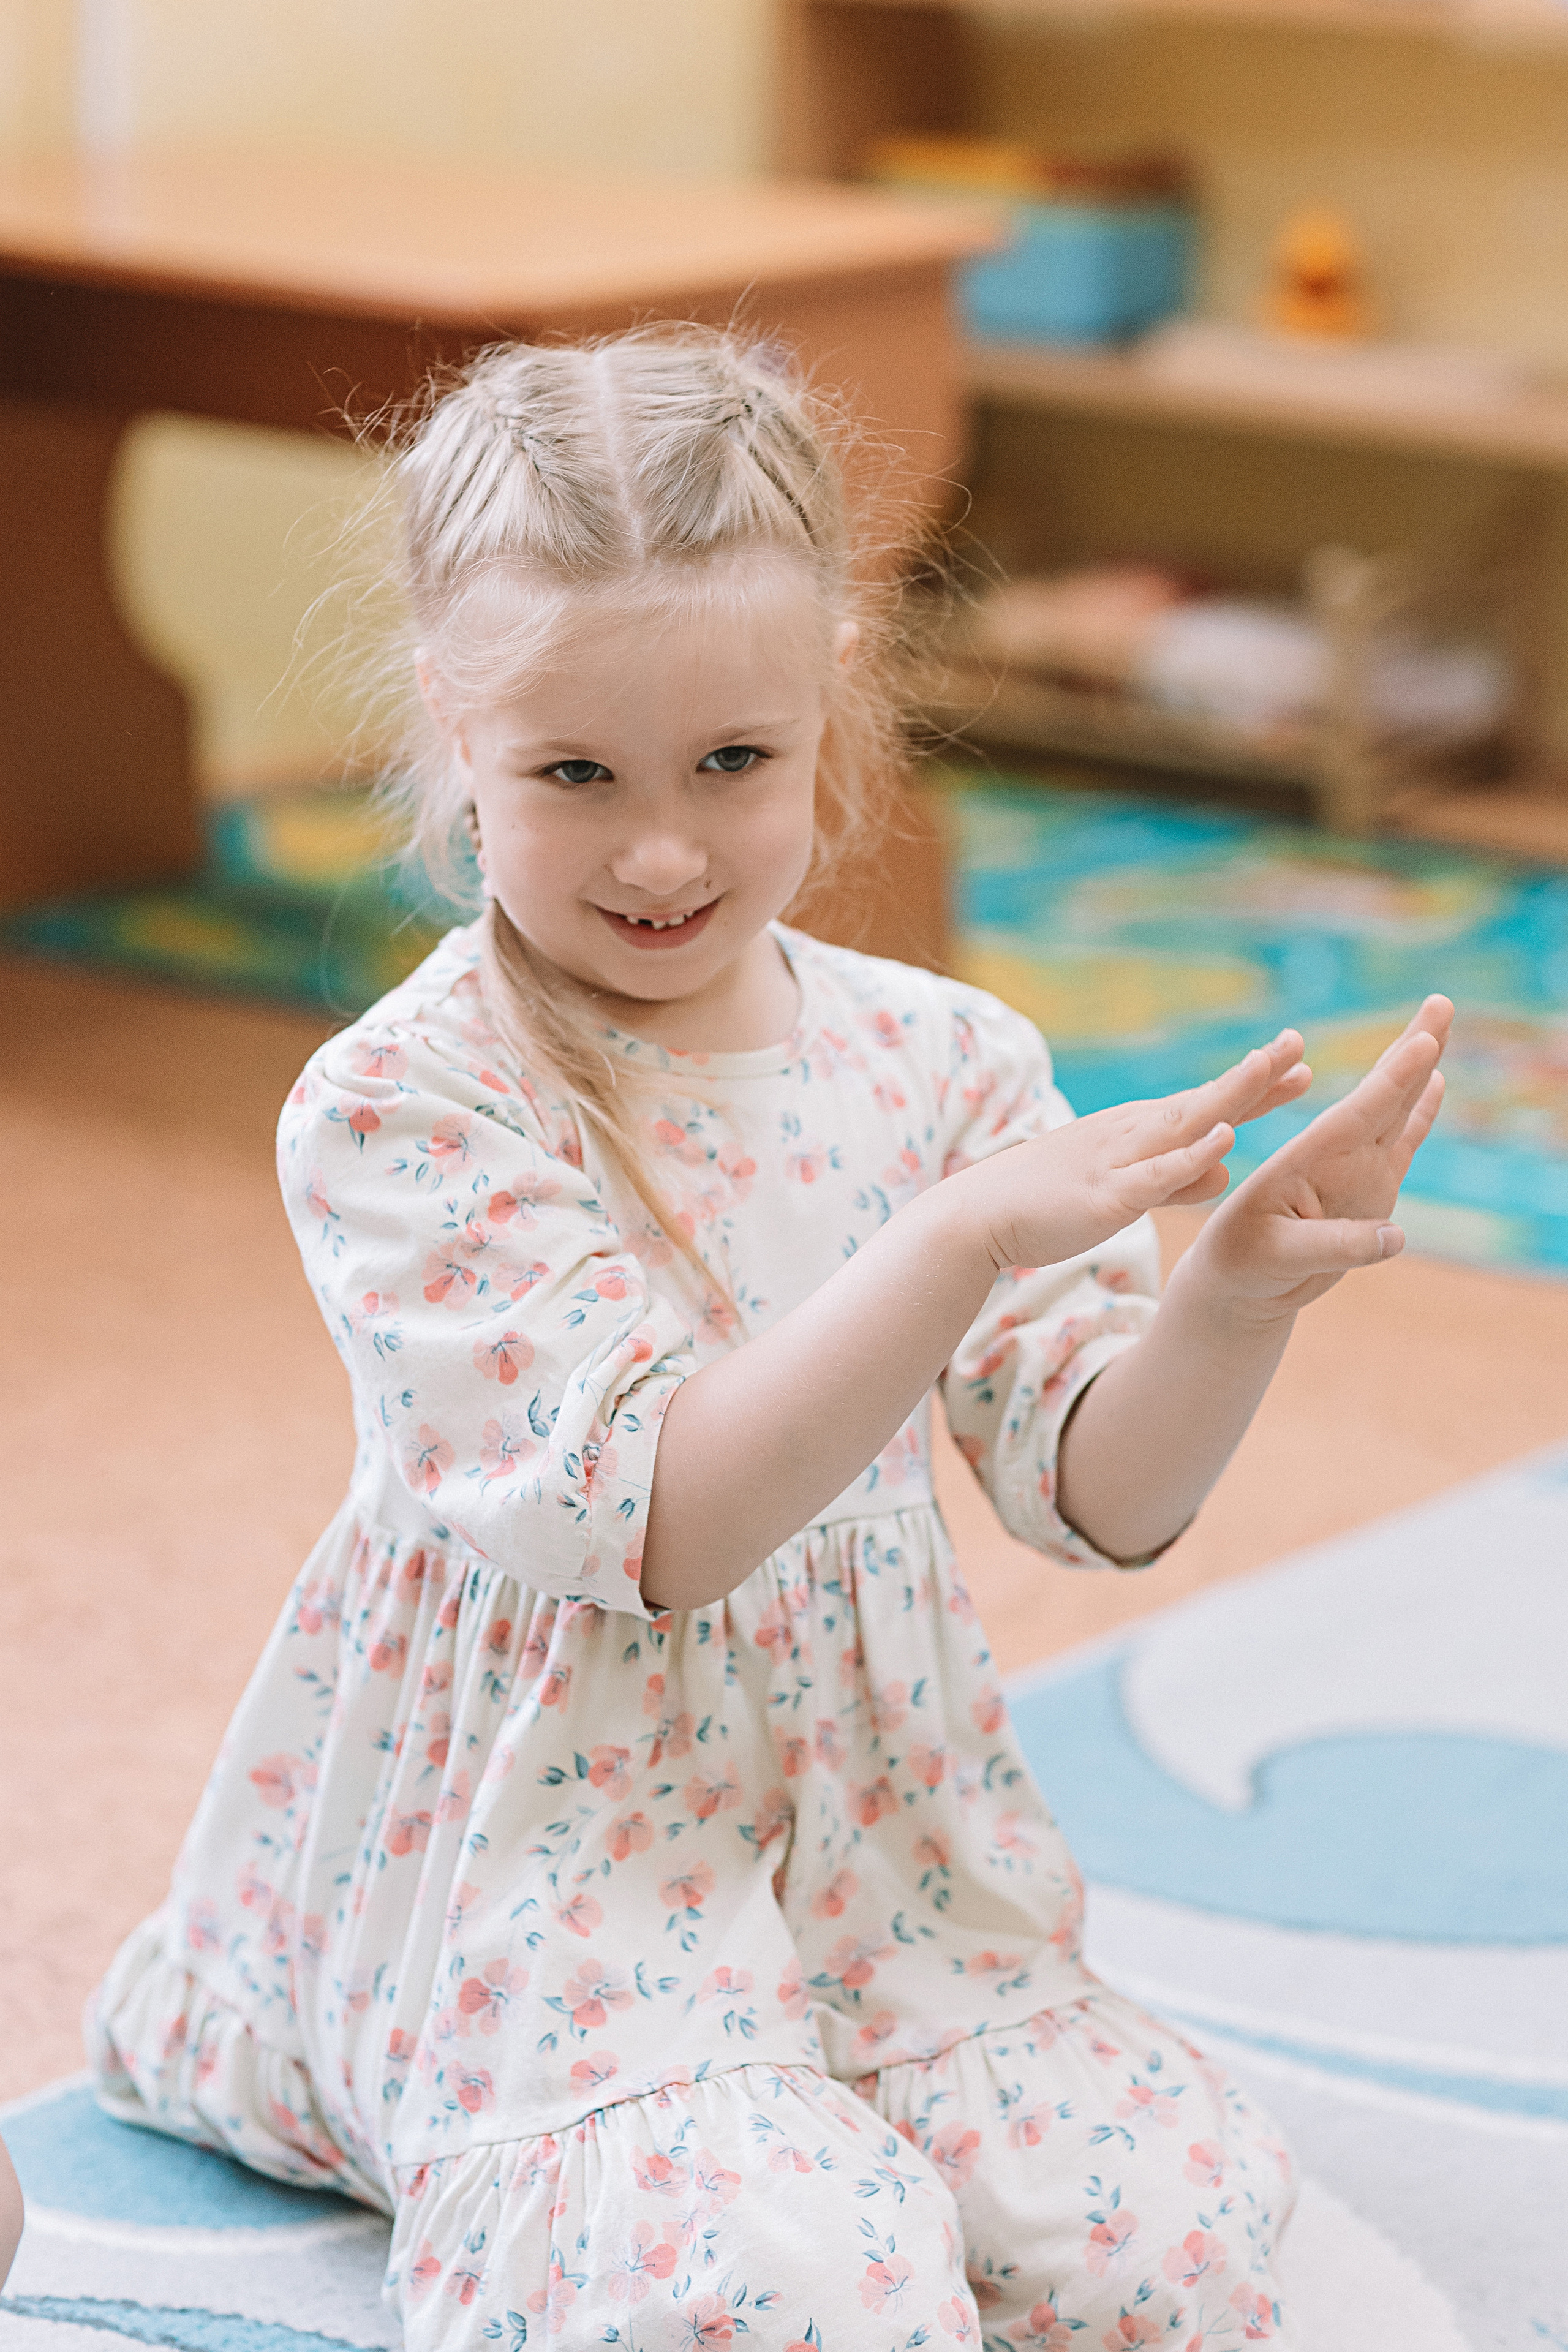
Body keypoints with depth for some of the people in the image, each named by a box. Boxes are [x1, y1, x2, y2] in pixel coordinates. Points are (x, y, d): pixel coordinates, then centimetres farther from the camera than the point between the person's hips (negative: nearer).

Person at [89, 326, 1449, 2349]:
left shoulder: (940, 1060, 1)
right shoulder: (400, 1109, -14)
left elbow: (1102, 1493, -1)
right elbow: (660, 1518, -24)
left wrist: (1238, 1290, -22)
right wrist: (970, 1234, -34)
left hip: (876, 1848, 5)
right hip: (537, 1877, -5)